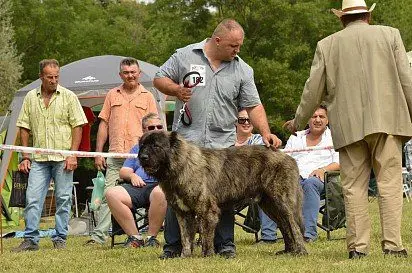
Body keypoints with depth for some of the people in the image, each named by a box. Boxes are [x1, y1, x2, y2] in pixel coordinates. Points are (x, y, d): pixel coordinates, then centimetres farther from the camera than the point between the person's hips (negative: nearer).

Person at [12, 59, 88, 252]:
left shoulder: (68, 97, 1)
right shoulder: (31, 98, 9)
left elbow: (77, 127, -1)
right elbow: (24, 128, 11)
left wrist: (72, 155, -9)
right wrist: (25, 157, 4)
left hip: (63, 158, -2)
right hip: (39, 159, 2)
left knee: (63, 199, 1)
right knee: (32, 199, -4)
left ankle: (60, 239, 8)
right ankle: (30, 239, 0)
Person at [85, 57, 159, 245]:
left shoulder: (147, 97, 10)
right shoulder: (112, 95, 15)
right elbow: (104, 125, 15)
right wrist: (99, 152, 7)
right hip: (115, 156, 1)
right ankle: (98, 235, -7)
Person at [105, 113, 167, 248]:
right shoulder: (137, 148, 32)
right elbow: (123, 171, 22)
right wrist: (132, 175, 0)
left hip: (158, 185, -4)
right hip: (137, 186, 4)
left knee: (159, 193, -41)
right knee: (112, 194, -26)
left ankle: (152, 237, -27)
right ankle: (134, 237, -23)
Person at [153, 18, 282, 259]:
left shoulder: (242, 70, 6)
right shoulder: (185, 56, 2)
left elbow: (253, 106, 5)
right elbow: (160, 79, 8)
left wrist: (266, 133, -8)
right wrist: (176, 89, -12)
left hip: (223, 143, 1)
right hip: (186, 140, -1)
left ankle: (225, 245, 9)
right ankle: (173, 246, 9)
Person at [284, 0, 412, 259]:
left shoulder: (327, 45, 11)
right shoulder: (390, 35, 8)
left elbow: (313, 90, 14)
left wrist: (298, 121, 27)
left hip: (349, 126, 1)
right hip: (386, 121, -1)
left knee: (354, 186, 3)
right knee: (390, 182, -2)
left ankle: (358, 245, -1)